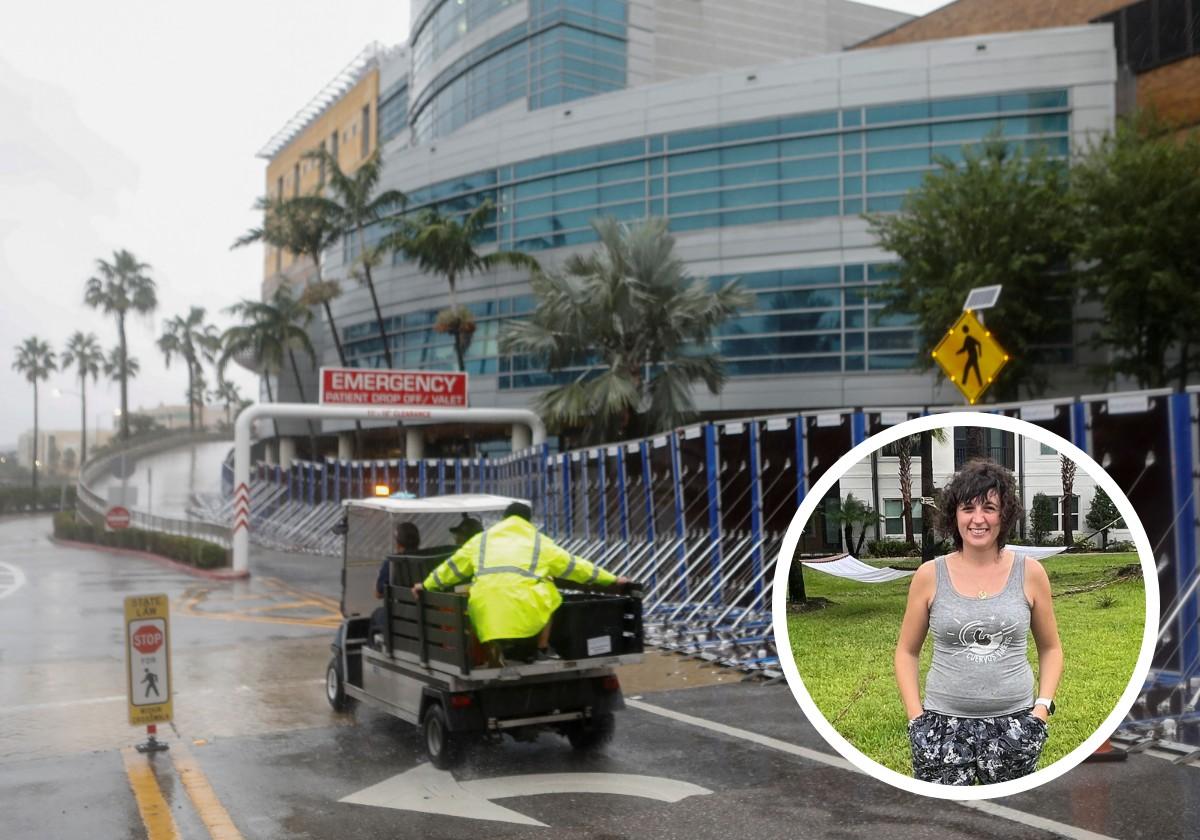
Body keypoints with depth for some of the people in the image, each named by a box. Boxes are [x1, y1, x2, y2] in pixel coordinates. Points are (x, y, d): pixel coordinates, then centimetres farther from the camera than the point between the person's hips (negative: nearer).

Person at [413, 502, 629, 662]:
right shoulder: (539, 542, 18)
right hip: (524, 610, -3)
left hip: (486, 612, 3)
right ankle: (542, 649, 22)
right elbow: (573, 565, 20)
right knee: (548, 594, 24)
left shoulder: (482, 540, 24)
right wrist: (611, 580, 27)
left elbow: (452, 567, 29)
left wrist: (426, 585, 42)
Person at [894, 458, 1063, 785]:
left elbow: (1051, 648, 11)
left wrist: (1044, 705, 0)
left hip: (1013, 722, 1)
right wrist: (916, 715, -2)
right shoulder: (929, 576, -1)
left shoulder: (1030, 573, 1)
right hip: (944, 723, 0)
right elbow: (907, 651, 7)